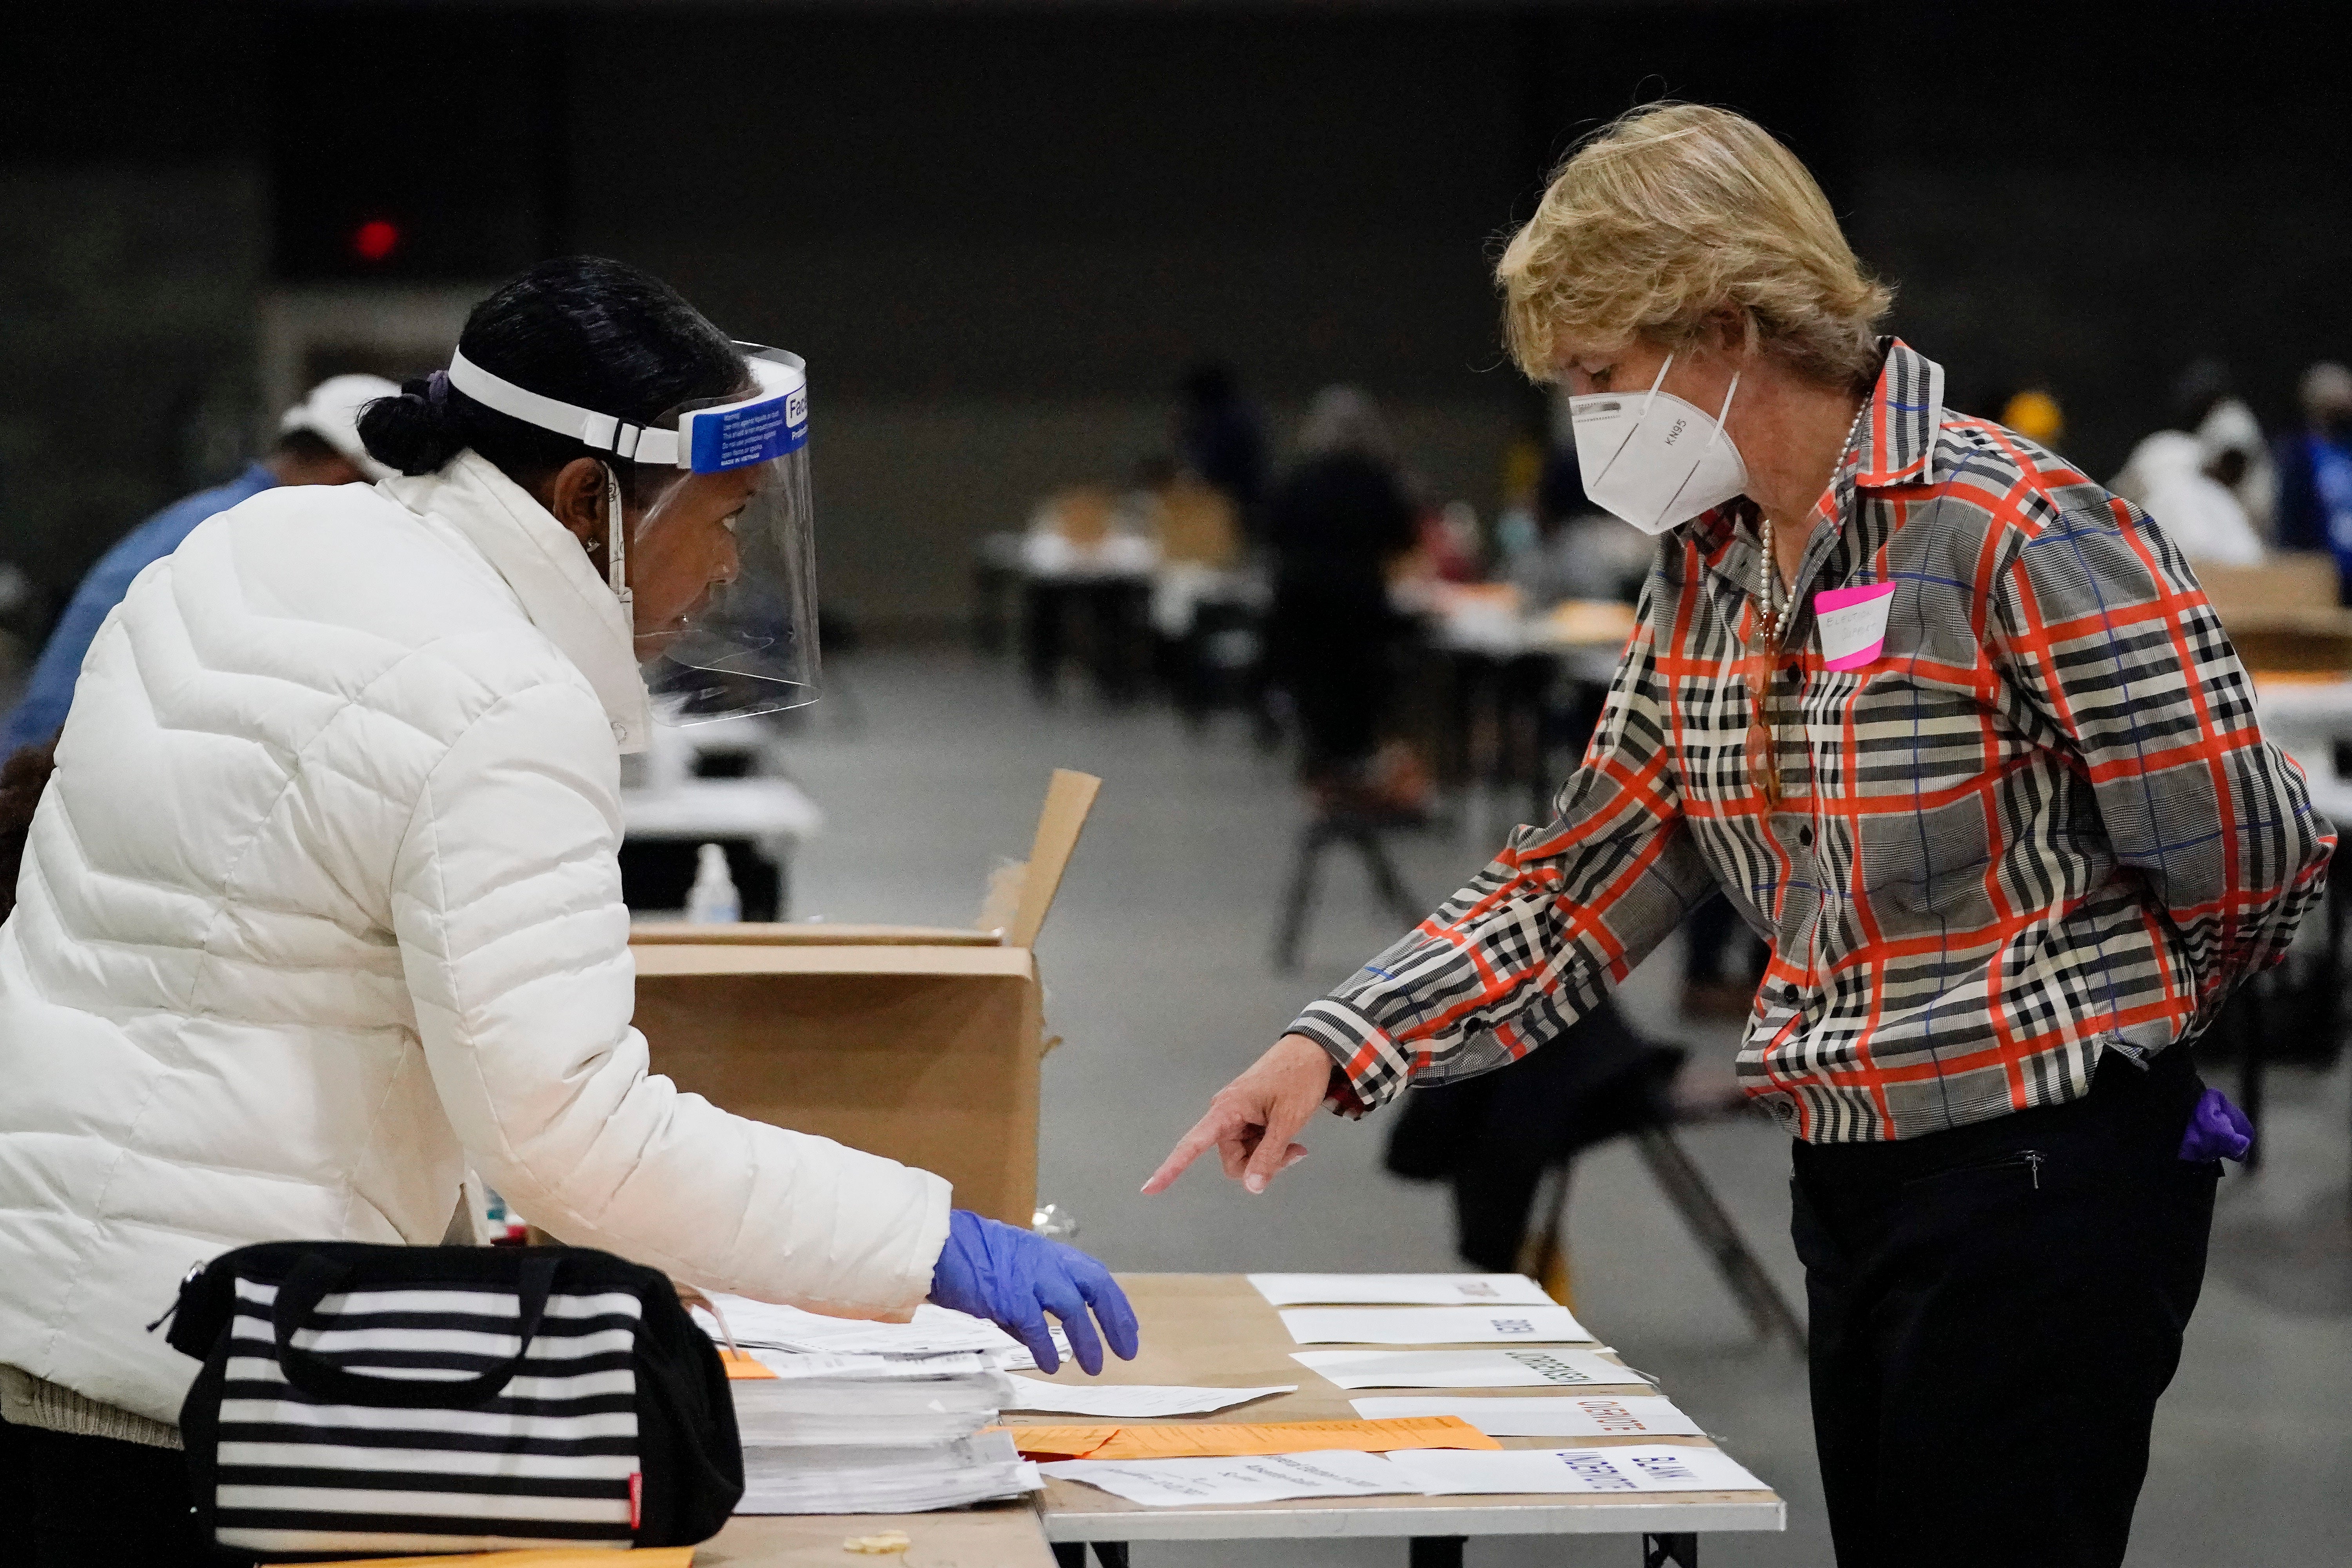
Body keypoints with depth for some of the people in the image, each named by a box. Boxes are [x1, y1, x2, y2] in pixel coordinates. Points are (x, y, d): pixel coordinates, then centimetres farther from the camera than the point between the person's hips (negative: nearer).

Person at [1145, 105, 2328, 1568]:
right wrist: (1335, 1048, 1)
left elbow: (2250, 866, -14)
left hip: (2044, 1185, -8)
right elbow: (1588, 875, 12)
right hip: (1856, 1178, 8)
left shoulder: (2023, 537, -18)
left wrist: (2089, 1020, 4)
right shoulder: (1706, 568, 8)